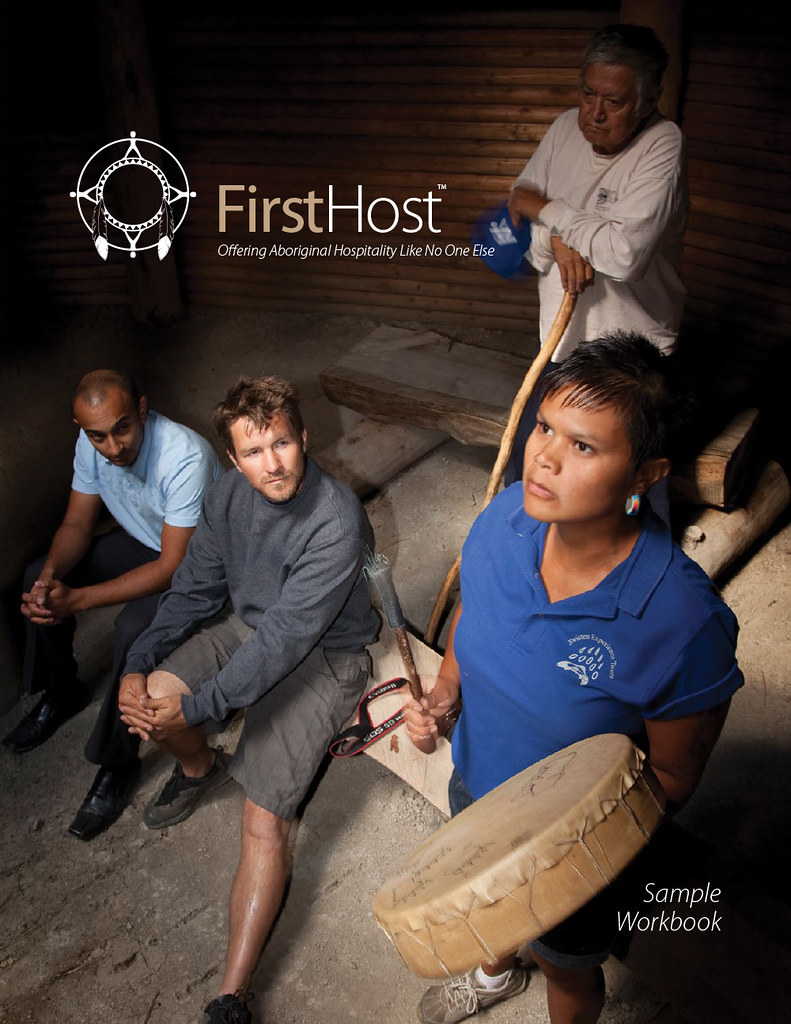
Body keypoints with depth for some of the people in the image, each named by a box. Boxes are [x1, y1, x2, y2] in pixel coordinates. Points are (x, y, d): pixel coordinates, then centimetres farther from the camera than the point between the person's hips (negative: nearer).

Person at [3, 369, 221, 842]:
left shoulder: (186, 458, -35)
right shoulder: (92, 444, -14)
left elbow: (172, 567, -32)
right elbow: (77, 525, -3)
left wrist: (77, 599, -35)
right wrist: (51, 574, -25)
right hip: (140, 540, 7)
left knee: (136, 629, -31)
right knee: (39, 579, -4)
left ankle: (118, 763, -9)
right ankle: (62, 691, 20)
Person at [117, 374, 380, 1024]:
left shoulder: (335, 521, -29)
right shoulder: (232, 492, -8)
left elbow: (285, 639, -28)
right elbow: (196, 587, 2)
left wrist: (195, 706, -25)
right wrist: (138, 667, -8)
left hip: (322, 655, -6)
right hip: (246, 623, 7)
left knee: (264, 821, -14)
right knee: (152, 697, -11)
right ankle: (199, 768, 24)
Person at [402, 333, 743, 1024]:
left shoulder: (684, 623, -36)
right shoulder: (506, 516, -22)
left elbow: (671, 774, -21)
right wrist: (444, 692, -14)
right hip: (474, 785, 5)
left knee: (567, 967, 28)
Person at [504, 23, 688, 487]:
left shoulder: (663, 146, -18)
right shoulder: (567, 127, 1)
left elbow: (625, 251, -30)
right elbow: (516, 215, 4)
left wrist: (546, 210, -17)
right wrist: (558, 240, -18)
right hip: (561, 341, 6)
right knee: (524, 464, 16)